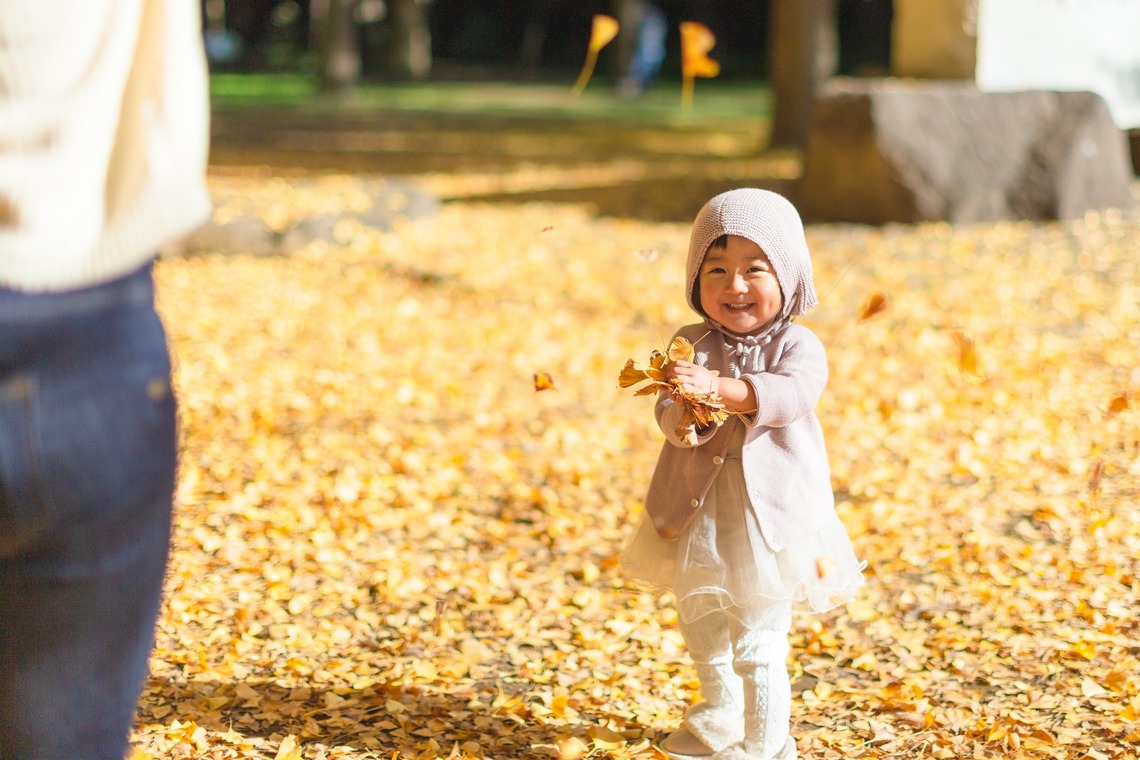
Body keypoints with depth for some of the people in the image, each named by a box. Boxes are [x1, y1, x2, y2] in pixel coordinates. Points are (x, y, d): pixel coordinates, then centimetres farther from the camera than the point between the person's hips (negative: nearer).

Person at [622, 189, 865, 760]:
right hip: (698, 515, 5)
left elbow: (790, 396, -29)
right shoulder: (692, 344, -1)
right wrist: (684, 417, -35)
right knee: (700, 629, 23)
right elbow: (669, 409, -11)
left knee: (757, 645, -5)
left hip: (771, 518, -5)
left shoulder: (798, 346, -10)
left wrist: (718, 386, -43)